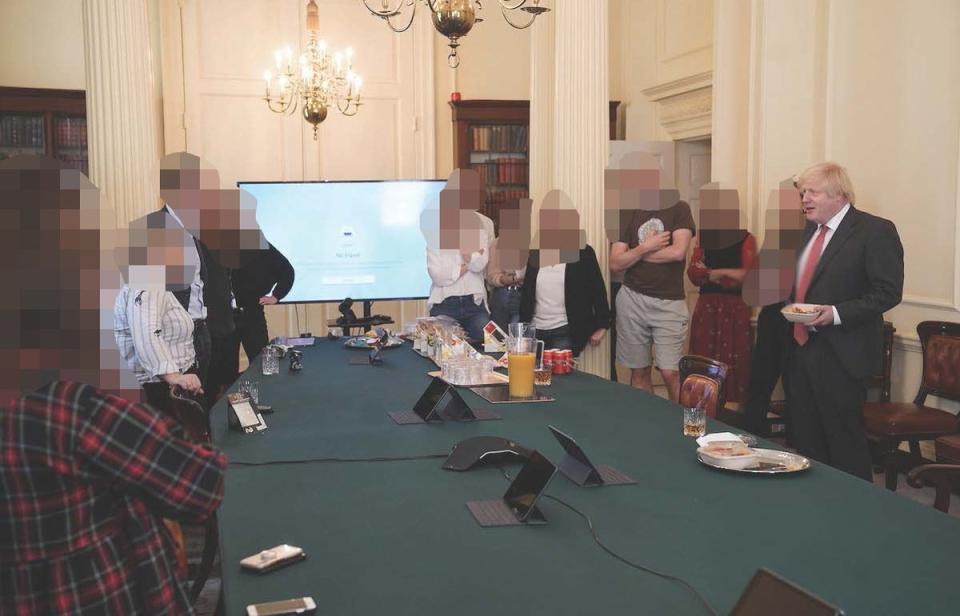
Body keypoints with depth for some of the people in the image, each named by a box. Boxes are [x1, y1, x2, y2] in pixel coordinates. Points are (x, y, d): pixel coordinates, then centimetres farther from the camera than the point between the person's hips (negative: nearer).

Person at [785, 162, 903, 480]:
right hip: (799, 349, 7)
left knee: (845, 442, 0)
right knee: (805, 440, 14)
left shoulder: (876, 230, -9)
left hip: (840, 355, -7)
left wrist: (837, 313, -22)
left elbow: (888, 292, -14)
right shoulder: (809, 230, 14)